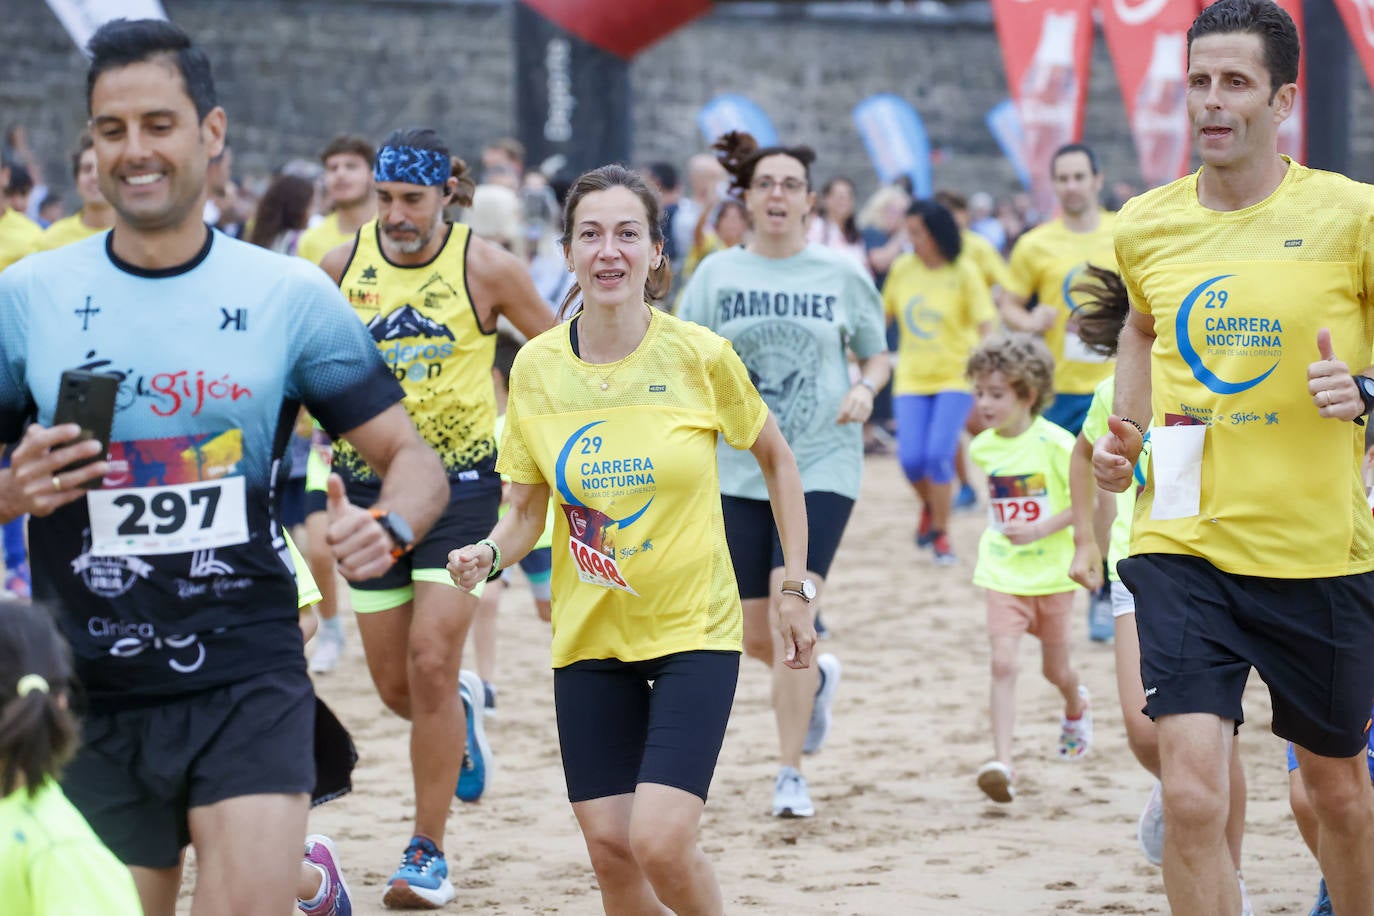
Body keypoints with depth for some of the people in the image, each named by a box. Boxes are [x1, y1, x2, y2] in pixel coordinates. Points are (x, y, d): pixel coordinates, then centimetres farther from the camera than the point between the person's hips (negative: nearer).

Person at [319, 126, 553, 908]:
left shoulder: (487, 268, -8)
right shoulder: (342, 266, -1)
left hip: (460, 481, -3)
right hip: (369, 484, 3)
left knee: (431, 663, -13)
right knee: (395, 683, 6)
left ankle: (429, 851, -2)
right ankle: (465, 708, 43)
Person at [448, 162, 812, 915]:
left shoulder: (699, 355, -10)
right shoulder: (535, 367, -3)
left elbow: (776, 460, 6)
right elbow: (527, 511, 4)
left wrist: (796, 587, 4)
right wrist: (489, 556, -18)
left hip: (694, 630, -3)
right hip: (588, 635, 3)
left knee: (660, 843, -15)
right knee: (608, 846, 1)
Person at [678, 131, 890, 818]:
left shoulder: (842, 274, 2)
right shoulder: (717, 274, 4)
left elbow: (878, 356, 12)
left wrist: (865, 388, -9)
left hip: (821, 466, -2)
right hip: (739, 470, 3)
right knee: (755, 636, 8)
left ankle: (790, 775, -7)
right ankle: (818, 679, 44)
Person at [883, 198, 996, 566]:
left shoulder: (963, 271, -6)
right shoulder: (902, 268, 4)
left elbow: (985, 322, -7)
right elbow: (883, 314, 16)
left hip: (955, 377, -3)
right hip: (911, 379, 3)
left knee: (939, 455, -16)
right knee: (911, 459, -9)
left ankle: (941, 535, 2)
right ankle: (930, 505, 25)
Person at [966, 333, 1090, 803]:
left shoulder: (1054, 443, -15)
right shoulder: (982, 448, 1)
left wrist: (1040, 528, -20)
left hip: (1052, 573, -2)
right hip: (1003, 574, 3)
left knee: (1055, 668, 15)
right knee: (1003, 662, -14)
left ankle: (1075, 709, 51)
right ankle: (1001, 764, -18)